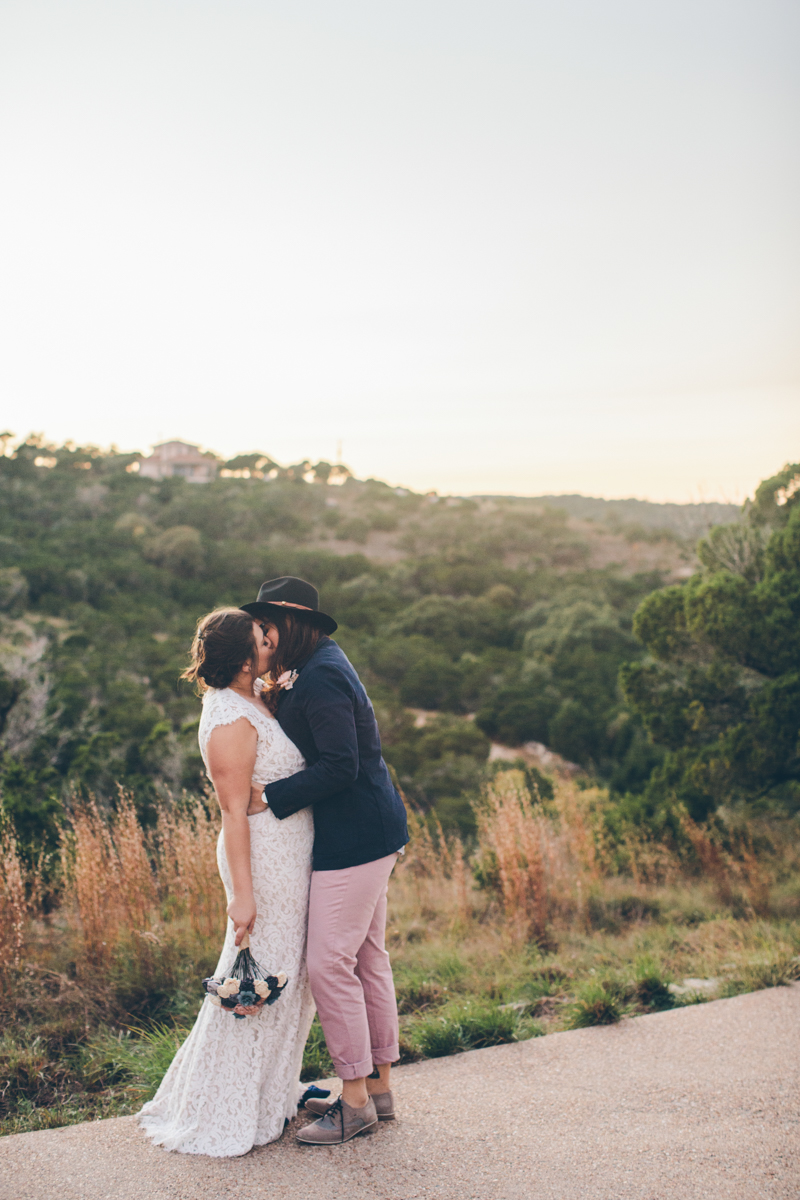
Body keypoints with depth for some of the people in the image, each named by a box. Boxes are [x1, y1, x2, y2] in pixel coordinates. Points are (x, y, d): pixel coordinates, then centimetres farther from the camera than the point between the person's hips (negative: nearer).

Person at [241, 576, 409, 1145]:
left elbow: (340, 765, -26)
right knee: (368, 957, 16)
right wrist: (277, 690, 3)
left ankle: (356, 1100, 8)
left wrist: (268, 797, -21)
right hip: (370, 832, 11)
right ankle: (378, 1085, 27)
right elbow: (300, 738, 15)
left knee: (330, 964, -4)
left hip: (355, 837, -11)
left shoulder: (319, 677, -19)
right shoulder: (321, 665, 13)